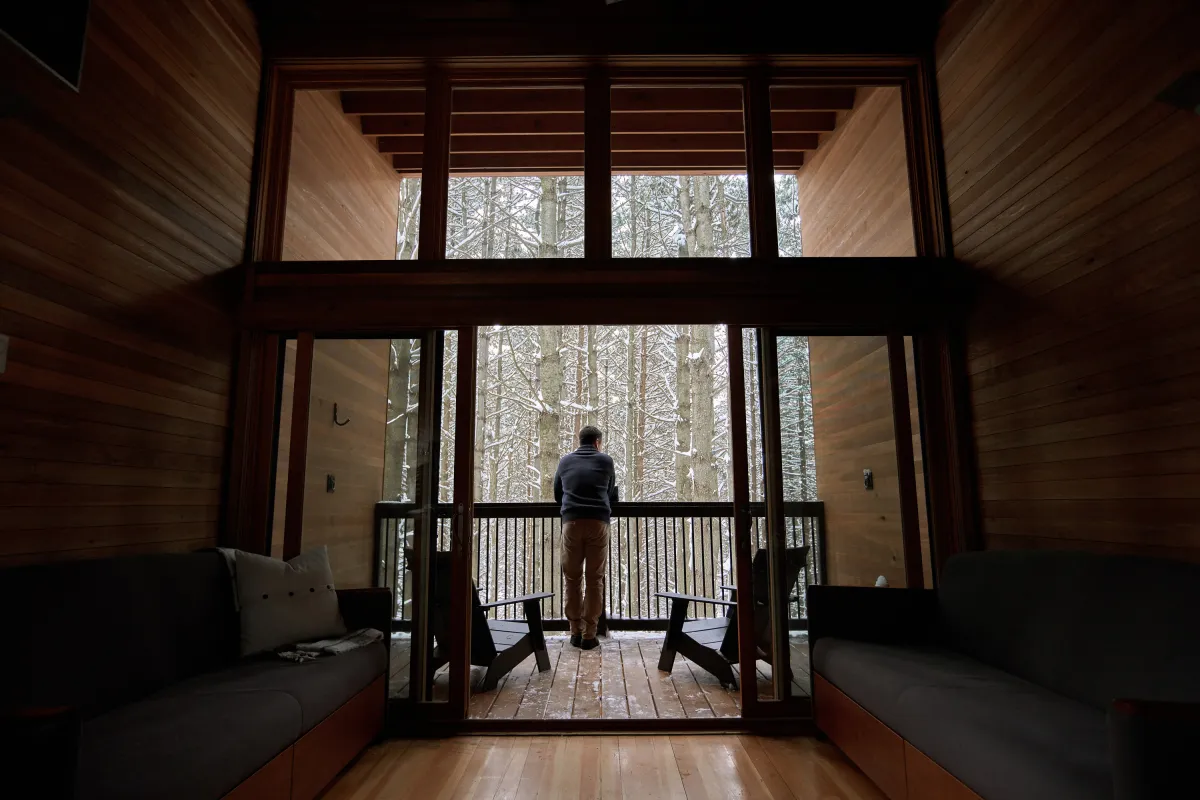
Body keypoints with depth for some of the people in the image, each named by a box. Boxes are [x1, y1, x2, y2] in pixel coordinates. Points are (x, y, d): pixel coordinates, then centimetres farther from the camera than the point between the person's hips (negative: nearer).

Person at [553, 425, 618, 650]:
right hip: (598, 522, -1)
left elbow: (557, 495, 25)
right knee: (595, 580, 4)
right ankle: (589, 635, 4)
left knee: (573, 579, 9)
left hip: (571, 522, 1)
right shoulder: (605, 460, 13)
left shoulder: (565, 461, 17)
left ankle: (576, 632, 12)